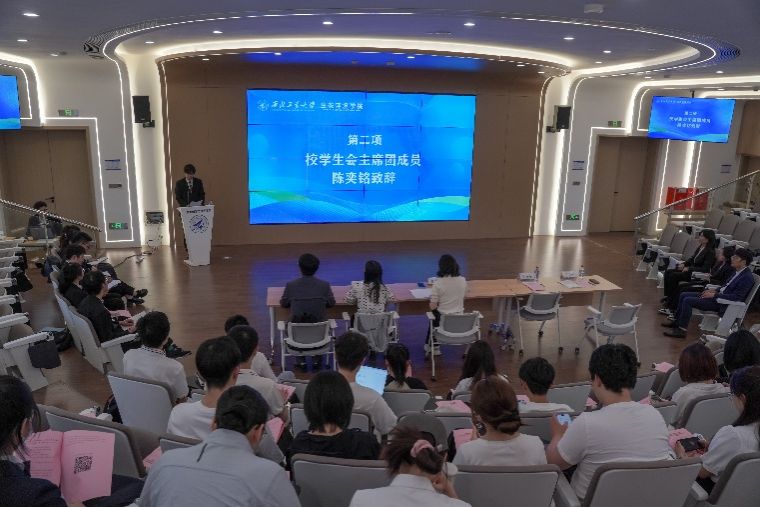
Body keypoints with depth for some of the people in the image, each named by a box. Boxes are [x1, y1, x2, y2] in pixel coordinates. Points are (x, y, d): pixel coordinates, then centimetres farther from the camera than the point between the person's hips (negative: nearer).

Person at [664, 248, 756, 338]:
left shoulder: (747, 277, -19)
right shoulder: (738, 271, 9)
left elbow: (736, 297, -24)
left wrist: (714, 295, -23)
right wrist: (715, 291, 4)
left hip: (723, 304, -10)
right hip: (719, 295, 10)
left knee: (688, 301, -20)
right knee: (683, 296, 6)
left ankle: (681, 330, -13)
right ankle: (677, 322, 16)